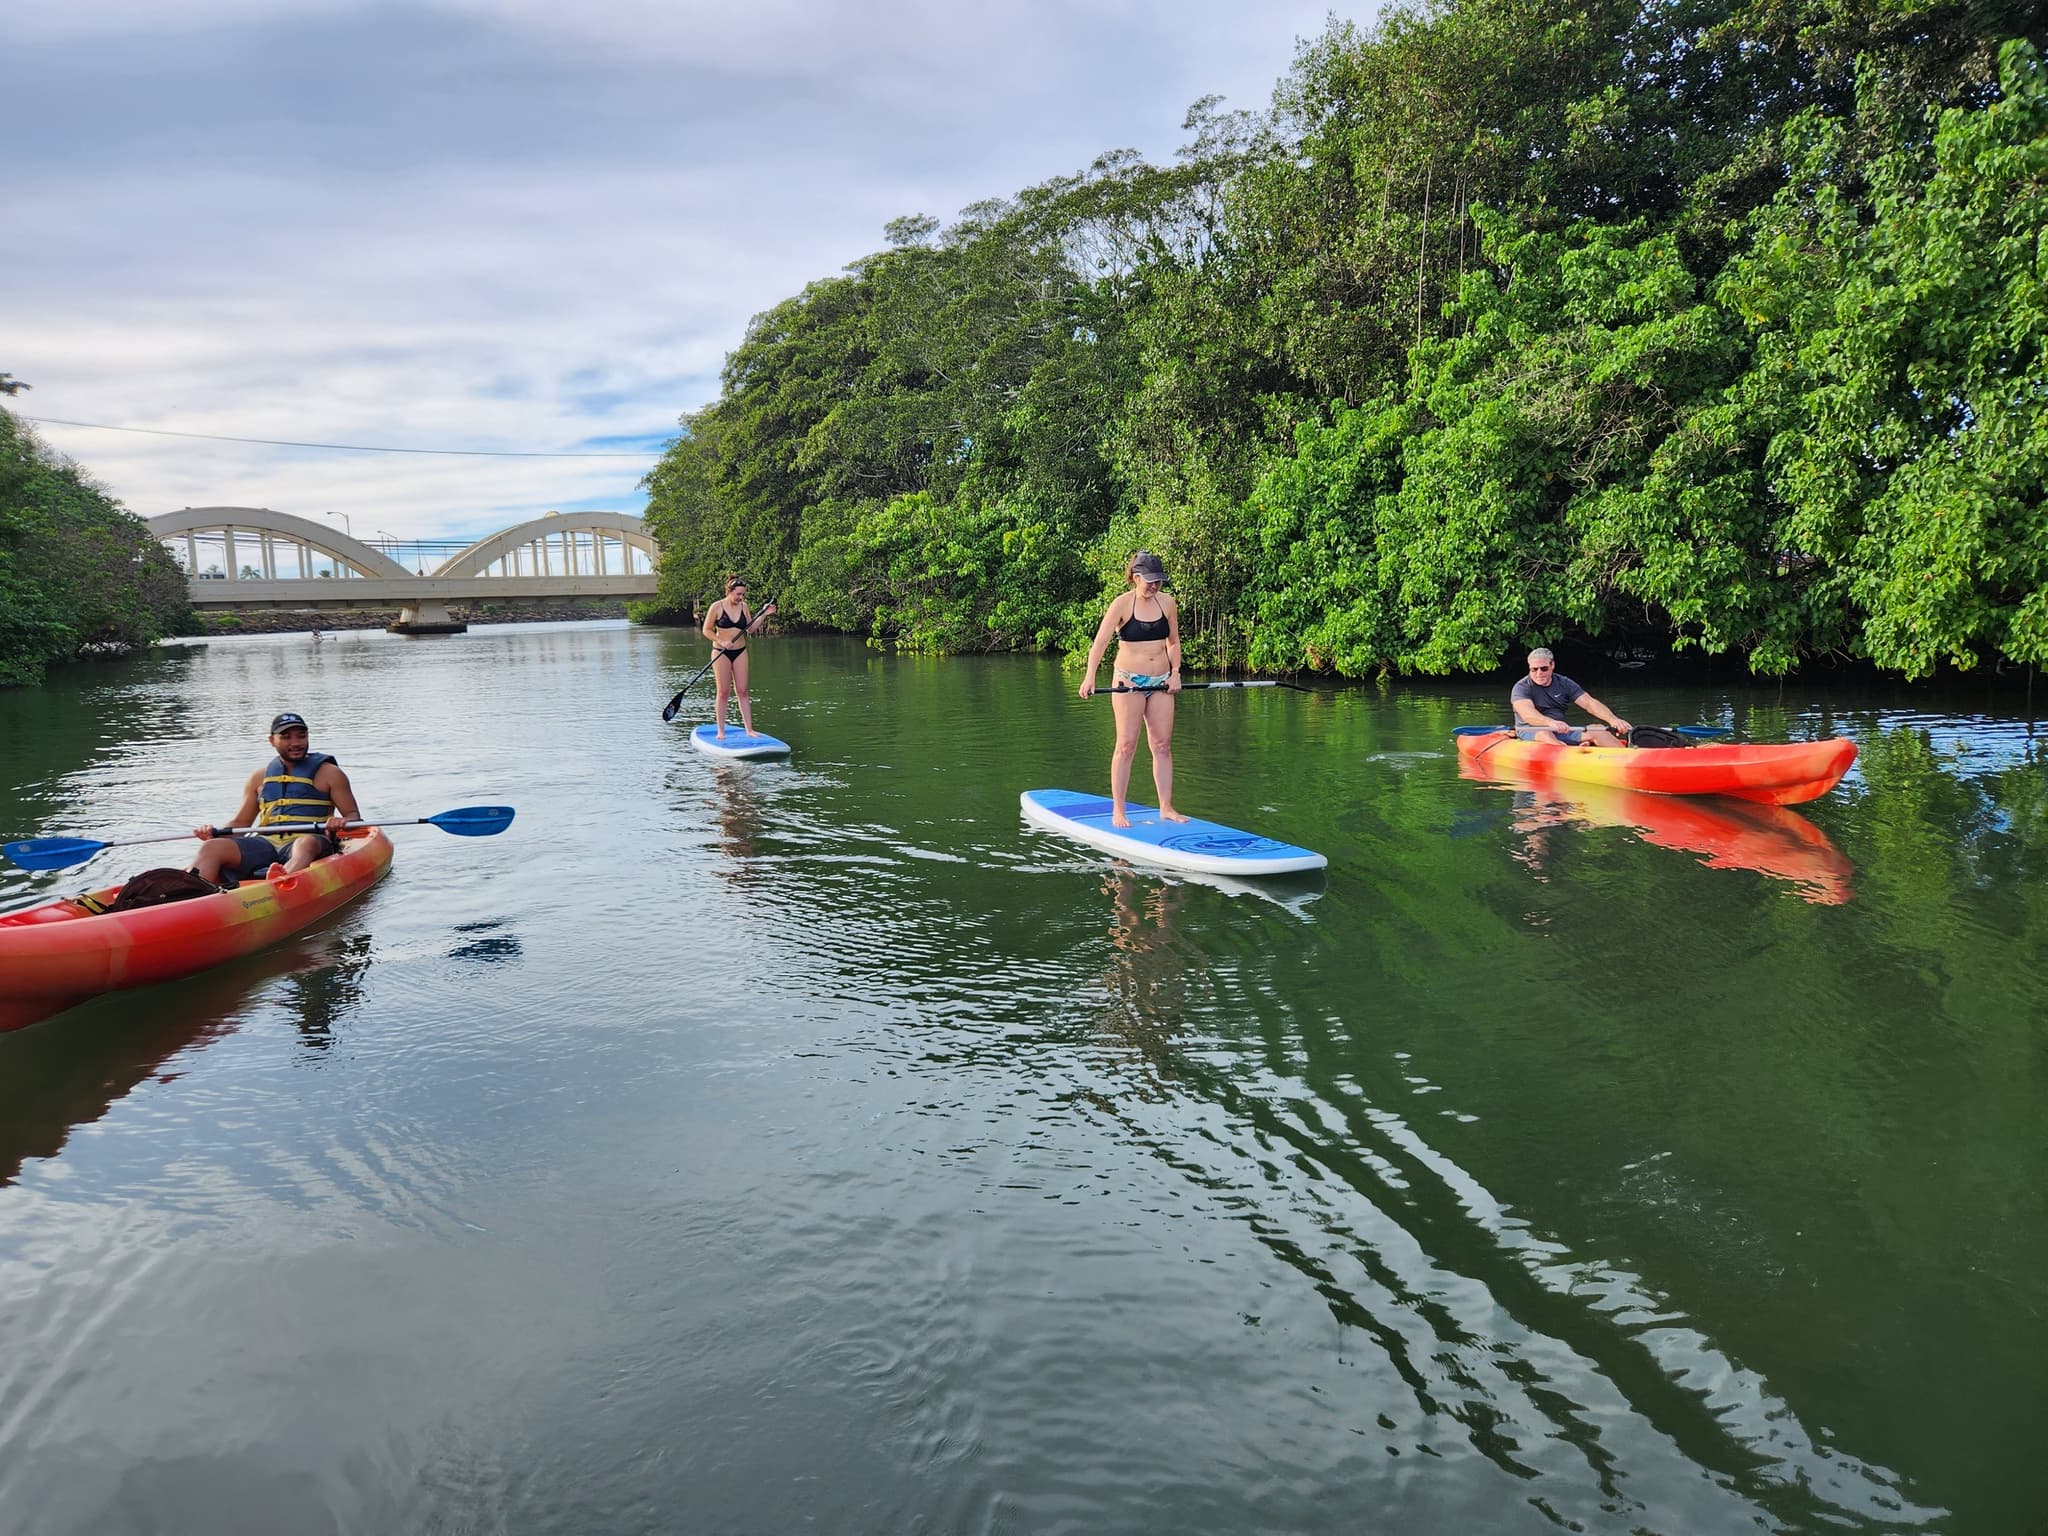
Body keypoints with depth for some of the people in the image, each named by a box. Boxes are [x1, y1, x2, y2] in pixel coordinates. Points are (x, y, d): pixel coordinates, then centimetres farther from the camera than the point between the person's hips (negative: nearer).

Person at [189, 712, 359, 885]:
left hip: (310, 840, -4)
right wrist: (215, 832, 4)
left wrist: (342, 822, -17)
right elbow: (240, 822, 25)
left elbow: (353, 816, 8)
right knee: (212, 847, -20)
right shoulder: (260, 778, 22)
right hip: (266, 842, 4)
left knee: (305, 844, -41)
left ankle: (281, 884, -71)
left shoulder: (328, 773, 12)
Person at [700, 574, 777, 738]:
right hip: (721, 653, -3)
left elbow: (750, 628, 6)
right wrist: (721, 642, -16)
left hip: (740, 652, 4)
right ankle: (721, 731, 7)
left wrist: (764, 615, -3)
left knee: (742, 691, 3)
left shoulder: (743, 606, 4)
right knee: (724, 692, 0)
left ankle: (749, 729, 4)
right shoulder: (717, 607, -8)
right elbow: (706, 630, -5)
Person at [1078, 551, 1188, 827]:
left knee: (1163, 745, 5)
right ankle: (1118, 811, 1)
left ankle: (1166, 807, 13)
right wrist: (1090, 677, -30)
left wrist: (1175, 673, 3)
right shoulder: (1122, 604, -9)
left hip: (1160, 681, 5)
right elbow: (1100, 641, -18)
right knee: (1126, 746, -5)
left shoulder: (1167, 603, 5)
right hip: (1129, 680, -4)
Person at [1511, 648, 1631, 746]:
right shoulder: (1521, 688, -7)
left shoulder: (1564, 683, 10)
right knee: (1543, 734, -38)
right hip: (1531, 732, -4)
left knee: (1597, 731, -16)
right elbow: (1527, 714, -27)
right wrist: (1551, 722, -47)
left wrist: (1613, 719, -18)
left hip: (1562, 730, 4)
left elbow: (1589, 703, 0)